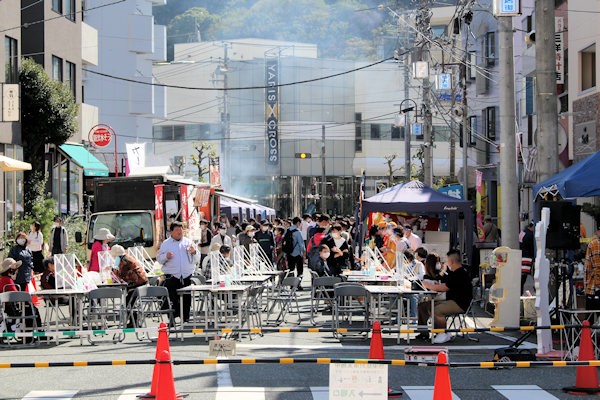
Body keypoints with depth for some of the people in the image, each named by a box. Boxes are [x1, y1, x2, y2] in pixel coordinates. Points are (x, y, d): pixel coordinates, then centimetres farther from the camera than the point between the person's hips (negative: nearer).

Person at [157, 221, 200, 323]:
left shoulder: (189, 242, 13)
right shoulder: (165, 244, 10)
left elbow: (197, 259, 13)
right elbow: (159, 258, 8)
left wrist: (194, 252, -7)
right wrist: (166, 256, -12)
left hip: (187, 276, 2)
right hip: (171, 277, -2)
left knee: (186, 299, 2)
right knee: (172, 300, -6)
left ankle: (185, 320, 10)